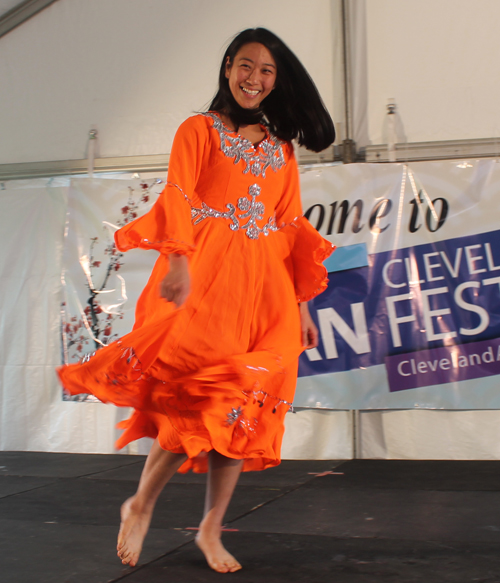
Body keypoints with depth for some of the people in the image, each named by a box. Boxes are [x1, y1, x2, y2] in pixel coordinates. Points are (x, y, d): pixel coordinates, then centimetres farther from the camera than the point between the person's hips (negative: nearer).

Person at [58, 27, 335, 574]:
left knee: (242, 408, 0)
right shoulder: (198, 130, 8)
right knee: (197, 399, -13)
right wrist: (178, 261, -26)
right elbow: (178, 197, -7)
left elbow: (291, 227, 16)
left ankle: (211, 530, 10)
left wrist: (302, 304, 10)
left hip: (265, 287, 4)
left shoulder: (281, 148, 20)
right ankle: (140, 506, 7)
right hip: (205, 280, -4)